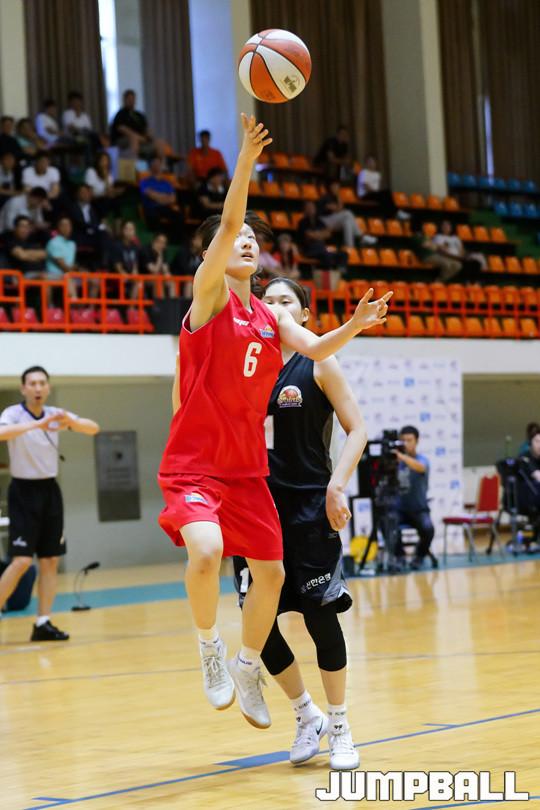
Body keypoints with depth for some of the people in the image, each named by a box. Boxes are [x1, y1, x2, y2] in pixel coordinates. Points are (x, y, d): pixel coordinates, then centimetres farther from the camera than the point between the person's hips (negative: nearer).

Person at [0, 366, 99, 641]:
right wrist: (36, 424, -43)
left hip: (50, 490, 6)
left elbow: (93, 428, -4)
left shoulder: (55, 414, 4)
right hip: (24, 491, -5)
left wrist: (70, 420, -25)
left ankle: (43, 623, 9)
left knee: (50, 560, 4)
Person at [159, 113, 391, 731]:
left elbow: (316, 349, -4)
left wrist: (355, 326, -23)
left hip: (247, 466, 6)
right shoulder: (209, 292, -6)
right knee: (206, 552, -29)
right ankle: (208, 644, -2)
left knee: (270, 574, 8)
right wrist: (245, 161, -33)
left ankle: (246, 668, 31)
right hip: (194, 463, -6)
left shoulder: (271, 316, 10)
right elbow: (226, 223, -21)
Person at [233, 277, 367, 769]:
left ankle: (340, 727, 13)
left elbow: (357, 429, -4)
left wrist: (337, 486, -15)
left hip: (310, 505, -3)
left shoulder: (319, 364, 0)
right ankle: (306, 716, 20)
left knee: (319, 614, -3)